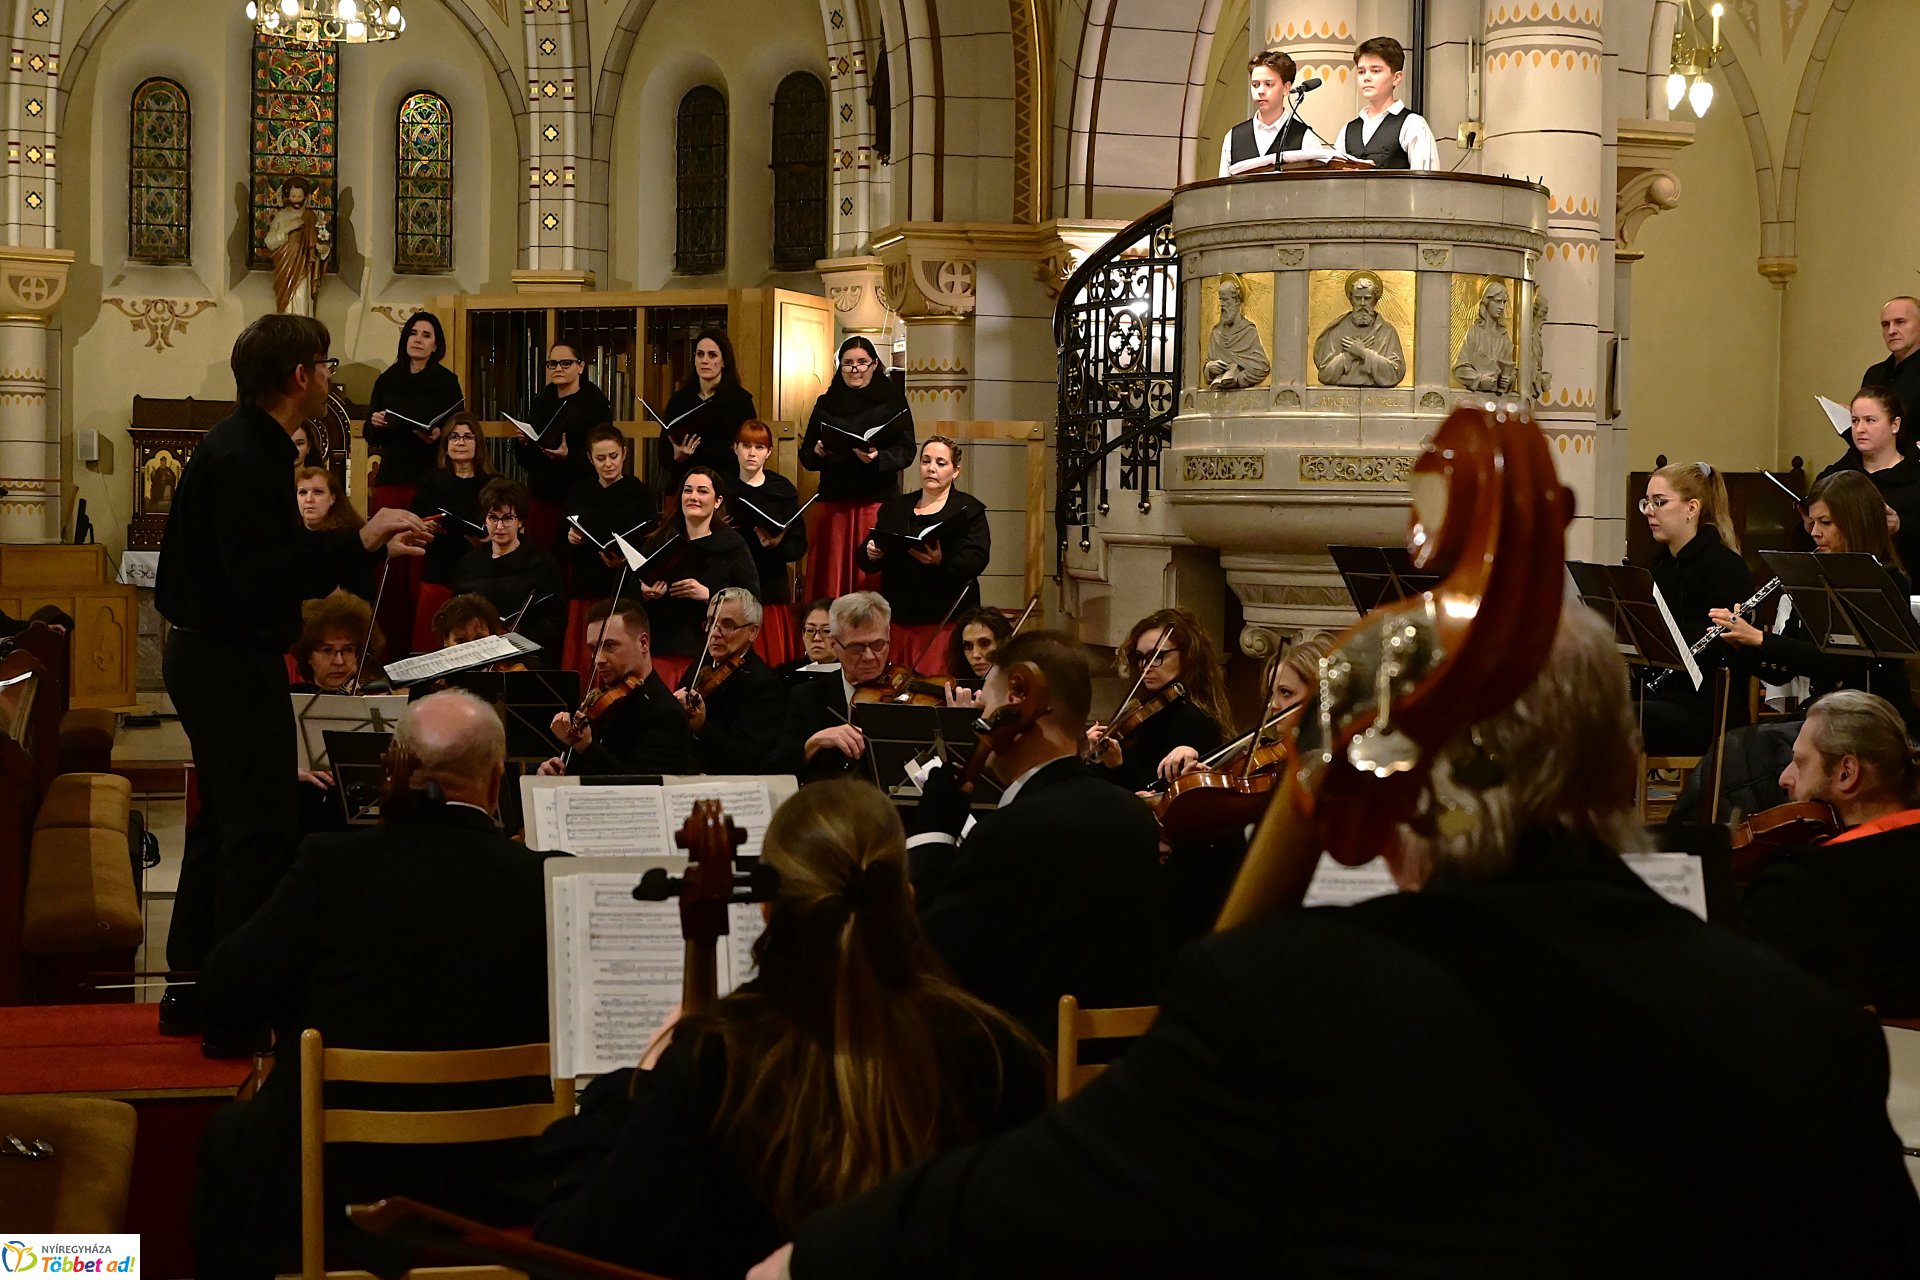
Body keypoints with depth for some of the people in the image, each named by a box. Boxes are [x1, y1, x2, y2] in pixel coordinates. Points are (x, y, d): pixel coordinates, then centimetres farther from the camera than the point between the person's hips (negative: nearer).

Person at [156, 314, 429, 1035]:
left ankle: (192, 993, 25)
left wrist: (373, 545, 18)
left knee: (224, 824, 17)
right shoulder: (242, 461, -20)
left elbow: (280, 558, 18)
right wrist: (359, 543, -28)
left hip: (211, 658, 11)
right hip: (234, 664, -11)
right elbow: (260, 577, -28)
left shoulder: (250, 447, 13)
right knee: (262, 832, -7)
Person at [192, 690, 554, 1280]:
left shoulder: (333, 865, -13)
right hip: (496, 1192, 1)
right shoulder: (547, 884, -10)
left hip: (328, 1187, -1)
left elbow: (223, 990, -8)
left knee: (227, 1136, 30)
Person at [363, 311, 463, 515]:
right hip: (391, 475, 2)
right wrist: (375, 423, -8)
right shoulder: (386, 380, 12)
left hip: (430, 475, -2)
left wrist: (439, 435, -19)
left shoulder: (446, 382, 4)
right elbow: (370, 436, 14)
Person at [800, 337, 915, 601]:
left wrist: (877, 458, -21)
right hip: (833, 503, 2)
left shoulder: (893, 400, 6)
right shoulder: (826, 404, 14)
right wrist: (817, 452, -9)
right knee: (831, 578, -2)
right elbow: (805, 456, 13)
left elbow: (906, 451, -3)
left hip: (878, 502, -2)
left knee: (874, 579, -6)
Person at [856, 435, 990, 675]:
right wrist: (870, 555, -9)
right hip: (899, 618, 4)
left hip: (946, 619, -4)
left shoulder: (968, 510, 5)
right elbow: (865, 562, 15)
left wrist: (942, 563, -29)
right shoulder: (894, 507, 19)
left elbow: (976, 560, -10)